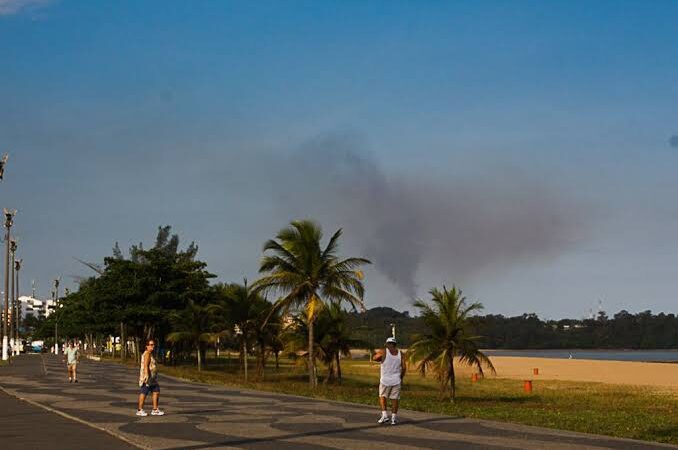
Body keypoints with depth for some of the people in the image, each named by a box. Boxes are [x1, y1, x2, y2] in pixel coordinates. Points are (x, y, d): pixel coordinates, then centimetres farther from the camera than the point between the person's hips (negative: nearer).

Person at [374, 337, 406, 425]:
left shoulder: (383, 353, -8)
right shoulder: (401, 354, -1)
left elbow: (375, 358, 8)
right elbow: (404, 368, -2)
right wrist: (401, 378, 11)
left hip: (385, 380, -2)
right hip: (396, 381, 2)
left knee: (382, 397, 15)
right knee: (395, 399, 9)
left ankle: (384, 415, 1)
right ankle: (393, 418, 7)